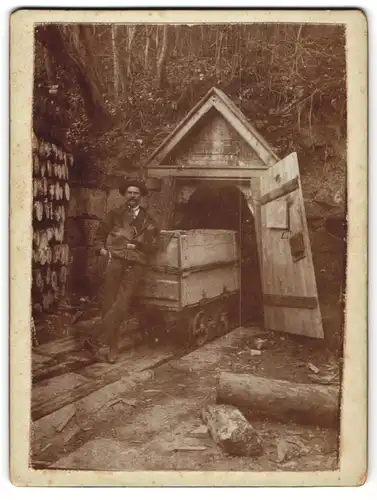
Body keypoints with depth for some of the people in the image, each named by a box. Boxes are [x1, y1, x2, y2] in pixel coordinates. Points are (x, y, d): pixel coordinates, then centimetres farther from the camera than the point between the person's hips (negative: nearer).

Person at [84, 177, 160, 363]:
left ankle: (94, 339, -10)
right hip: (115, 262, 0)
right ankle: (112, 351, -2)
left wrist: (135, 245, -1)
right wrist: (102, 249, 1)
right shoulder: (114, 215, 18)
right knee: (109, 305, -7)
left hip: (135, 266, 0)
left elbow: (153, 246, 12)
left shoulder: (147, 220, 19)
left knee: (121, 306, -15)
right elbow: (99, 236, 20)